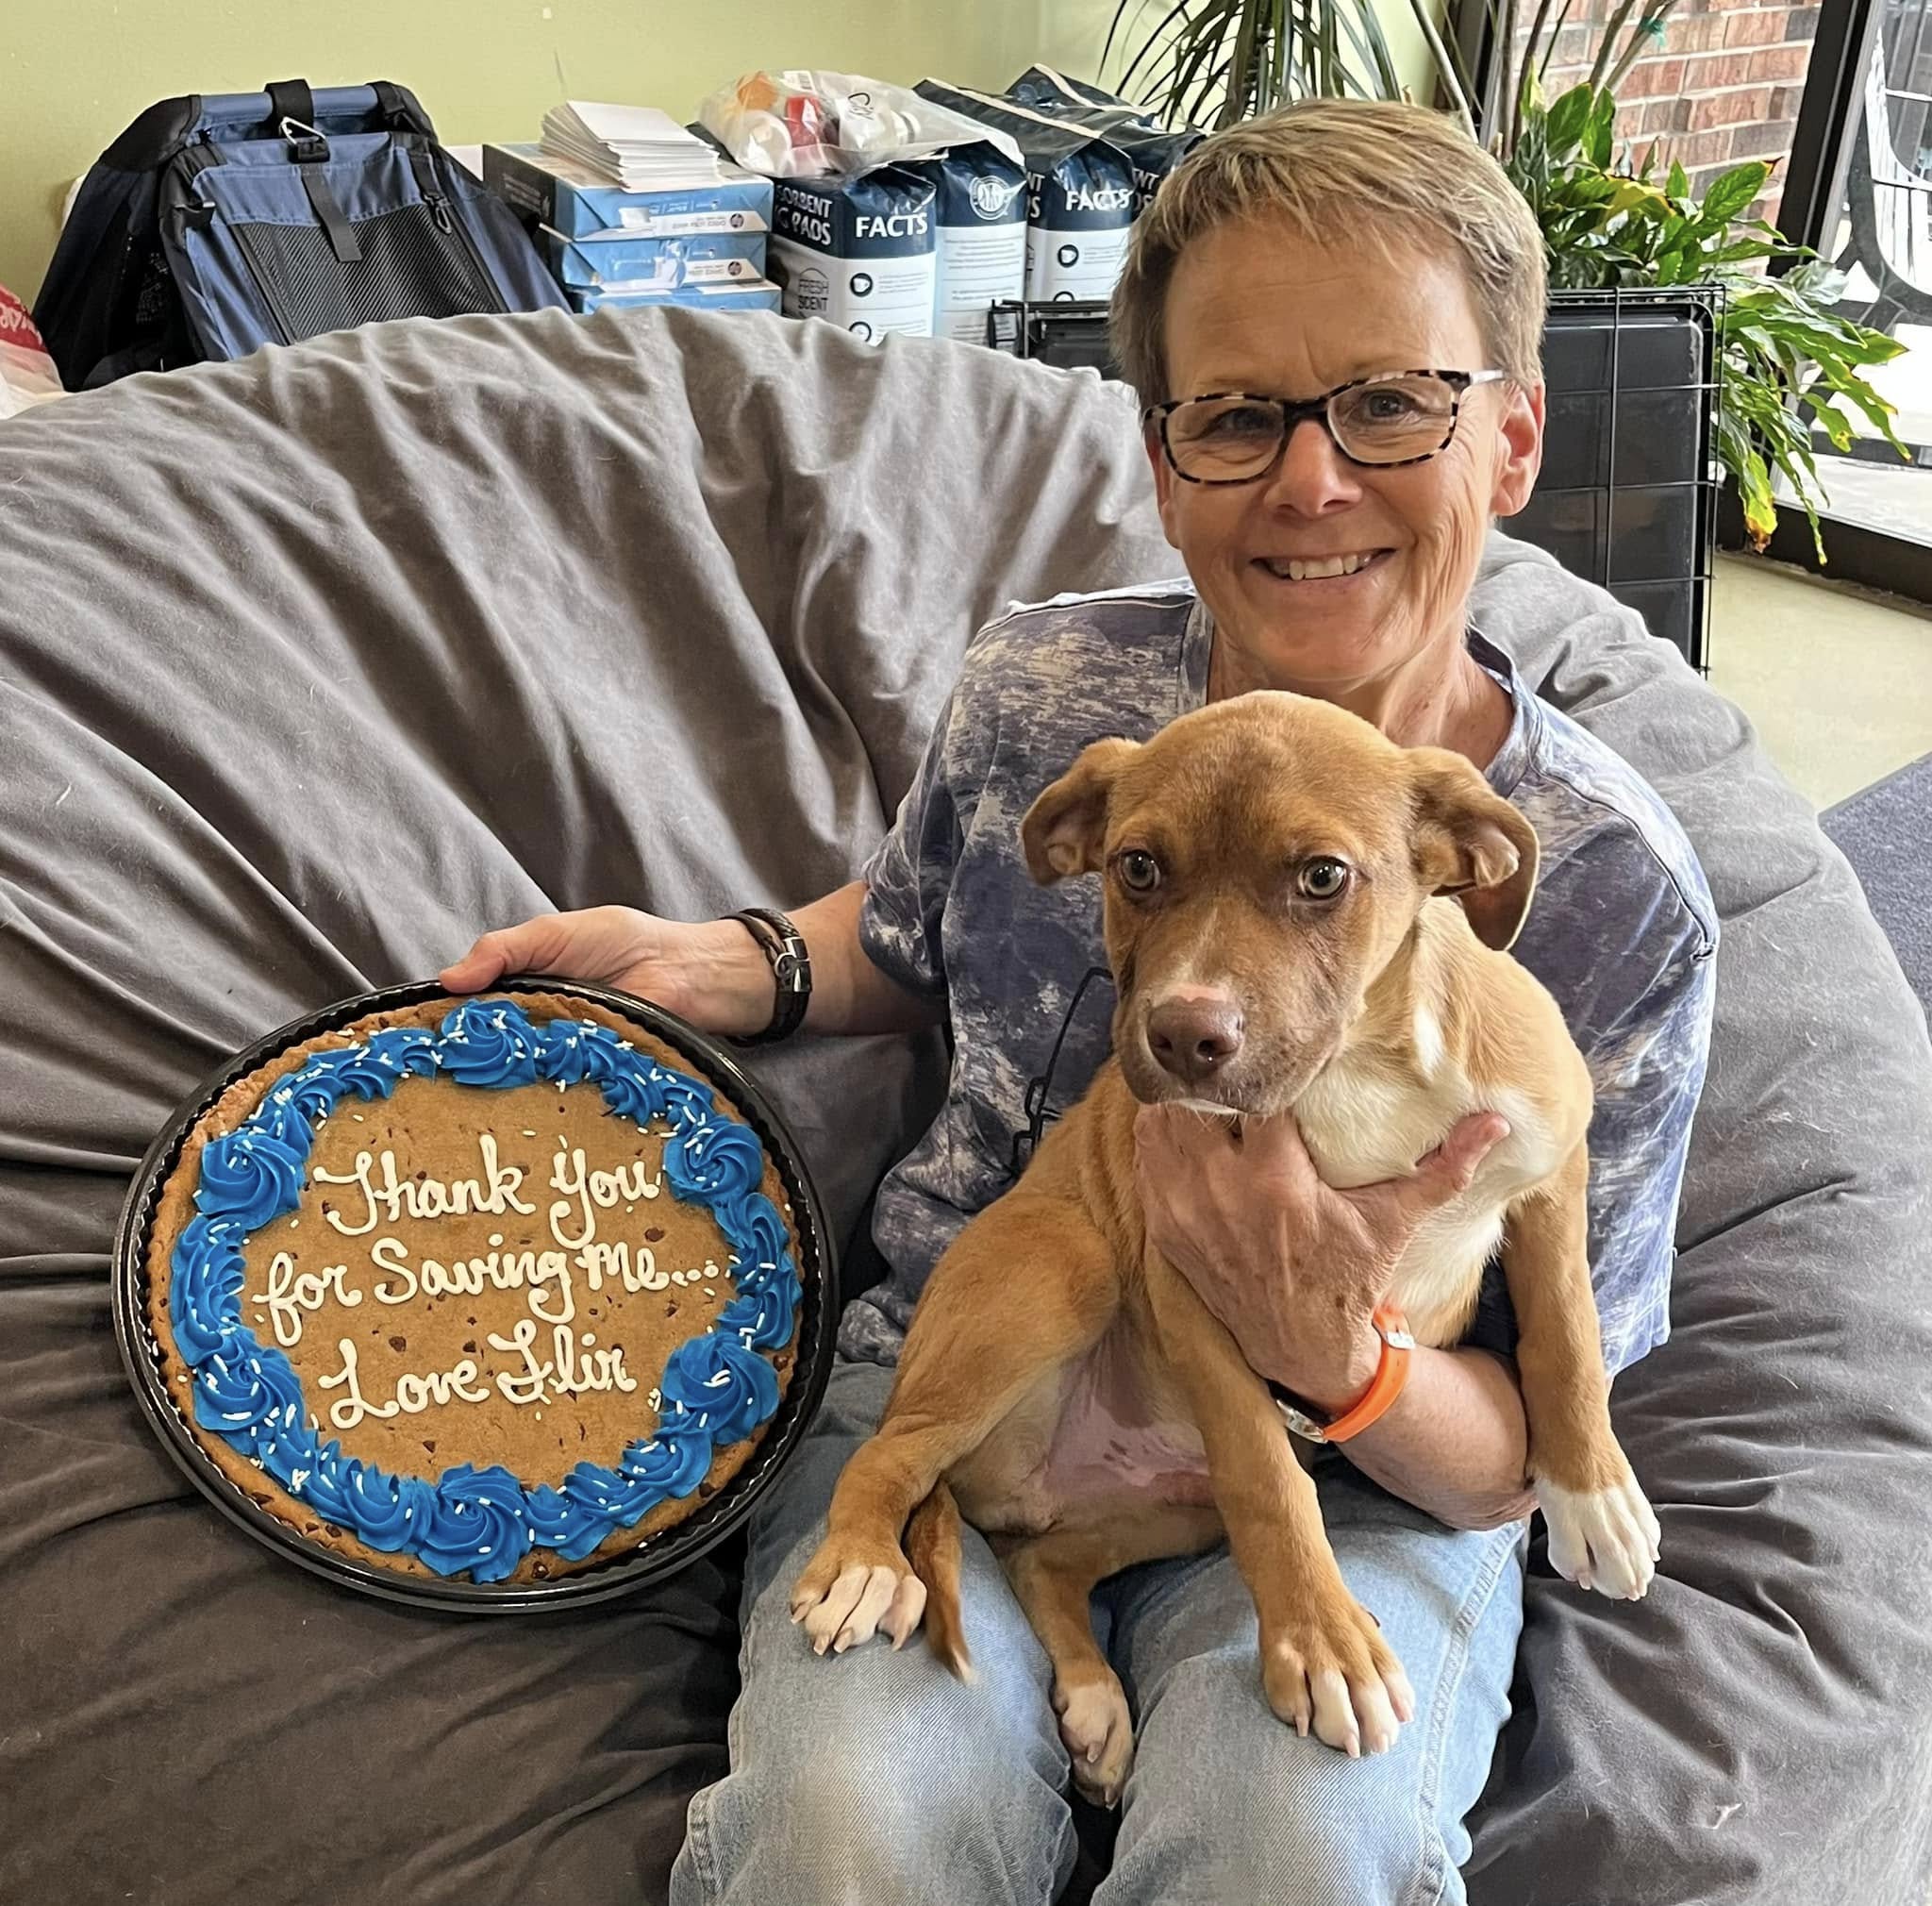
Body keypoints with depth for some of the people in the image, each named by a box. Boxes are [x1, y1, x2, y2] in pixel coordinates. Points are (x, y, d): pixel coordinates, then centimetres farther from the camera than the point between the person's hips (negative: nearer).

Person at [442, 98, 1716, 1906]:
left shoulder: (1613, 896, -14)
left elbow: (1512, 1457, -9)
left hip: (1355, 1468, 0)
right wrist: (729, 965, -3)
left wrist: (1330, 1351, -31)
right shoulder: (1039, 688, -7)